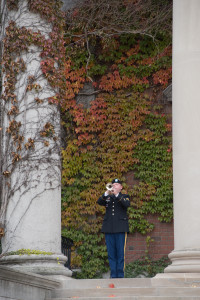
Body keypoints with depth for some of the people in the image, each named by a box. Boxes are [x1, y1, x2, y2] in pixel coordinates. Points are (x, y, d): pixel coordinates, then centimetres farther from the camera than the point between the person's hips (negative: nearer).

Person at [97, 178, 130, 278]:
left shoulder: (124, 197, 11)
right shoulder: (108, 197, 18)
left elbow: (127, 204, -11)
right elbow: (99, 202, -2)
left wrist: (117, 195, -21)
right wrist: (106, 194, -20)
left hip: (120, 228, -3)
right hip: (109, 229, 3)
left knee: (120, 252, -6)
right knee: (111, 253, 2)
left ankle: (120, 274, -2)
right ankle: (113, 275, 5)